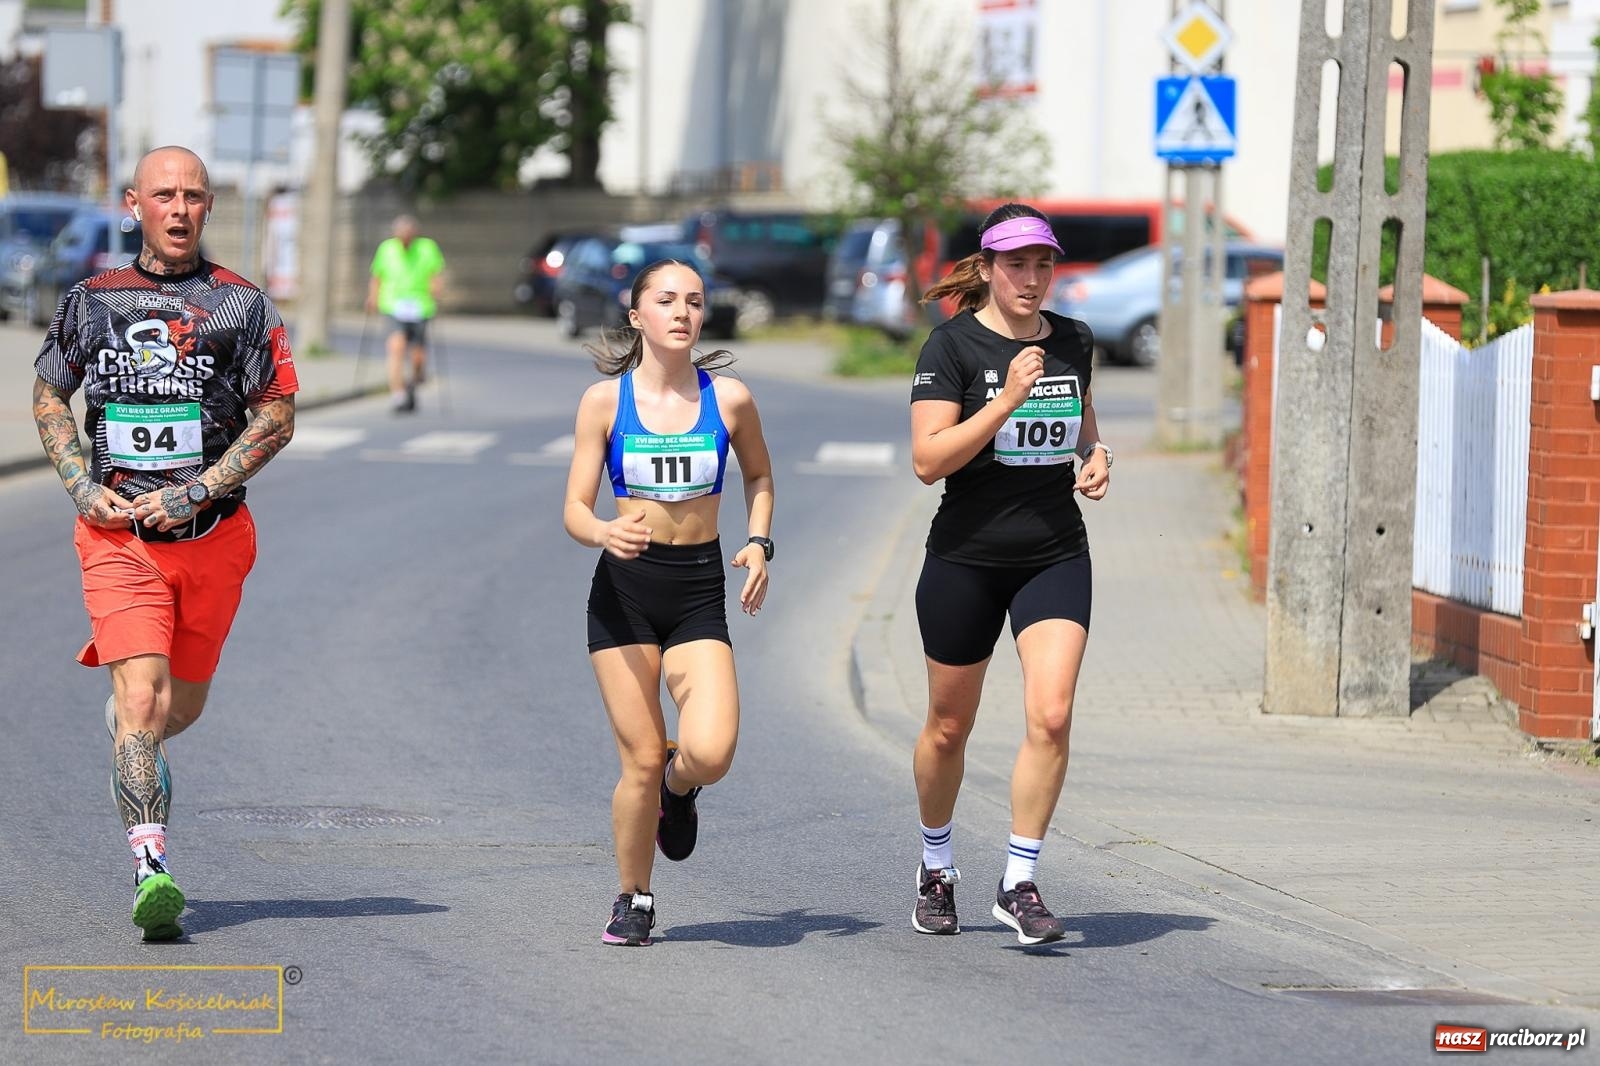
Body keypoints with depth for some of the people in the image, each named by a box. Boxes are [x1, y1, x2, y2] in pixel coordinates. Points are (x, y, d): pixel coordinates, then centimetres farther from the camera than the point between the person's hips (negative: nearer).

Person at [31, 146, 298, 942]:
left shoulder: (242, 304, 1)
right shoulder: (92, 300, 5)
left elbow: (276, 419, 0)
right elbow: (48, 400, 16)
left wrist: (194, 493, -10)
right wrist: (82, 487, 0)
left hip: (212, 534, 1)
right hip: (119, 534, -1)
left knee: (181, 706, 12)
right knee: (142, 697, -16)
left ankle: (136, 752, 48)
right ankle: (152, 872, -19)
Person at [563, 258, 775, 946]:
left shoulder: (729, 399, 1)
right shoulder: (605, 400, -2)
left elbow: (759, 476, 21)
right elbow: (575, 511, -2)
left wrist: (759, 543, 5)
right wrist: (606, 533, -23)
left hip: (700, 591, 1)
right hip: (623, 587, -1)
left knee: (710, 752, -18)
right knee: (641, 759, -3)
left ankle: (677, 790, 19)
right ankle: (633, 901, 18)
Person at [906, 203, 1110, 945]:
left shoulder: (1072, 342, 6)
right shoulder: (954, 344, -9)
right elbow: (928, 460, -17)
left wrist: (1095, 456, 3)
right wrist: (1009, 398, -23)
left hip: (1056, 556, 3)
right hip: (967, 556, -3)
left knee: (1051, 714, -16)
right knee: (949, 726, 11)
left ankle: (1019, 884, -7)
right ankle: (936, 868, 35)